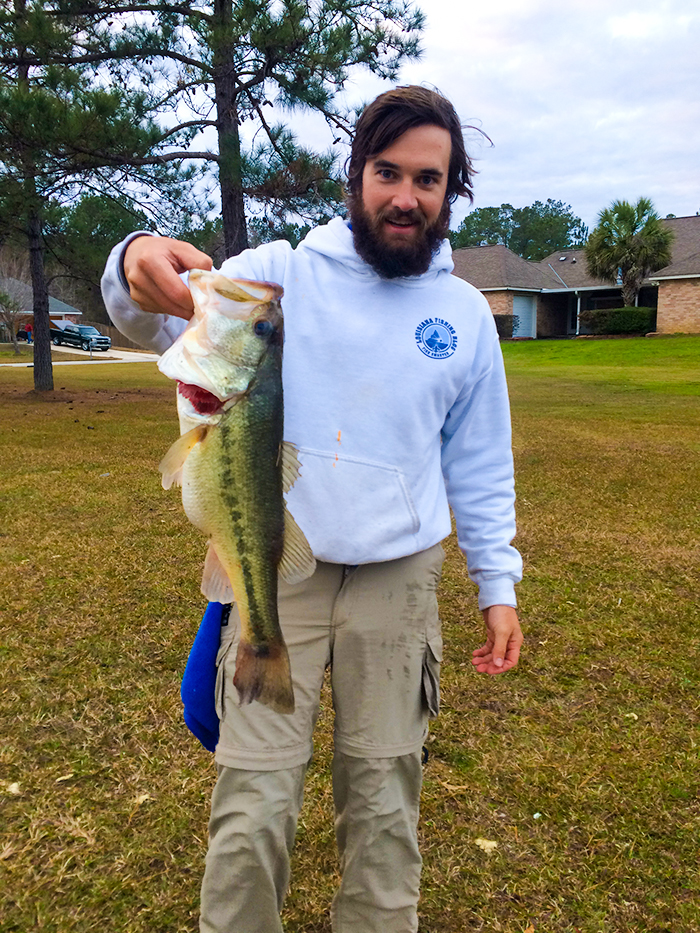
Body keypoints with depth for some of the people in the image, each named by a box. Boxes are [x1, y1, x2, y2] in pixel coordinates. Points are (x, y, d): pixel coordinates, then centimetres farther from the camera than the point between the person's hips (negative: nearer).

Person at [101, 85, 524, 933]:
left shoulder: (465, 314, 6)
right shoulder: (280, 274, -2)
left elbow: (480, 463, 10)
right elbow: (175, 322, -18)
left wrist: (498, 585, 8)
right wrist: (138, 269, -41)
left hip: (398, 580, 2)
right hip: (277, 573, -2)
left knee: (385, 797, 15)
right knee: (253, 804, 4)